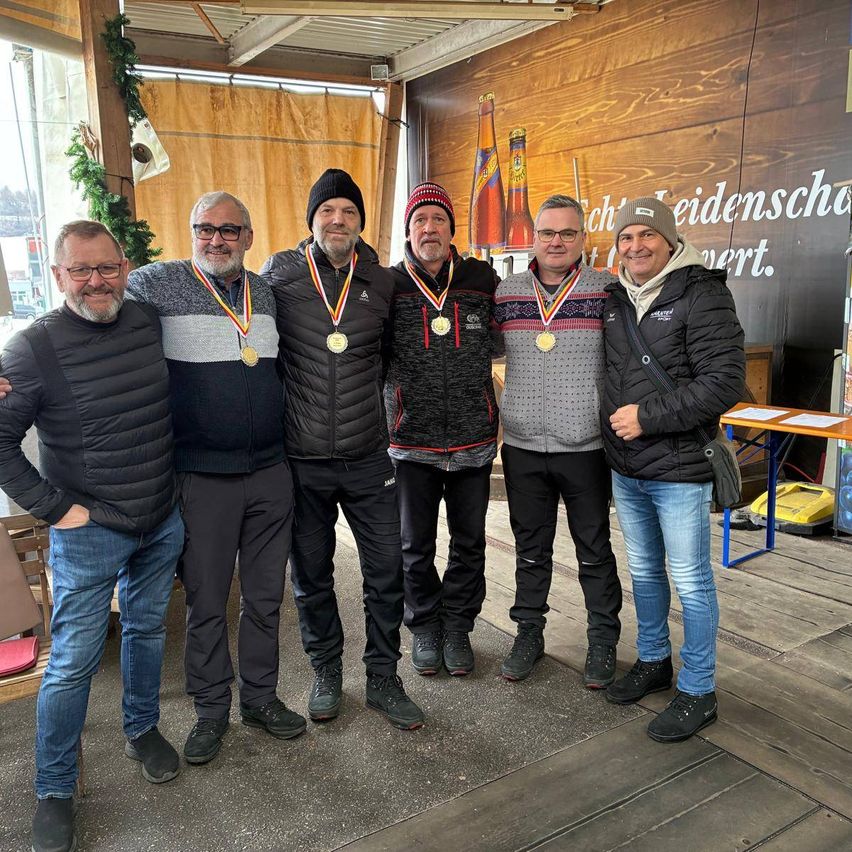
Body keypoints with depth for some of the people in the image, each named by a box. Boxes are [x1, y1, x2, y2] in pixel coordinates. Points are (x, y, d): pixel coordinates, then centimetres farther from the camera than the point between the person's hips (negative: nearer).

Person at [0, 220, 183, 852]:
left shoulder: (152, 325, -1)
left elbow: (178, 401, 16)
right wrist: (53, 508, -13)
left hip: (164, 523, 5)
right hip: (89, 534, -4)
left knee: (148, 629, 20)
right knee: (73, 662, 3)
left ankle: (143, 730, 42)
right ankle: (55, 792, 22)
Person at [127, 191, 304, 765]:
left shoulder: (265, 291, 8)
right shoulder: (156, 284, -6)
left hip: (271, 472, 4)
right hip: (202, 478, -4)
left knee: (265, 598, 14)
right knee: (206, 604, 9)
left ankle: (260, 697, 33)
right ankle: (211, 711, 29)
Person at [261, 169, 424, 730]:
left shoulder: (382, 283, 3)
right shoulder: (279, 273, -3)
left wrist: (368, 404, 9)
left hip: (368, 458, 1)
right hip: (301, 460, -1)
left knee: (387, 571, 6)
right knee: (311, 577, 13)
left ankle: (383, 679, 26)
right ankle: (327, 674, 34)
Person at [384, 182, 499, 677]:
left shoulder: (483, 280, 0)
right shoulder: (389, 285, -4)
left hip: (474, 440, 2)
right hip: (412, 442, -1)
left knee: (470, 542, 13)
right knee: (416, 545, 12)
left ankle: (457, 626, 33)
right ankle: (424, 626, 33)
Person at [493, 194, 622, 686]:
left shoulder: (607, 291, -3)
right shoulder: (505, 293, 5)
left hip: (587, 447, -2)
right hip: (522, 447, 3)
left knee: (595, 551, 10)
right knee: (530, 548, 14)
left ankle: (603, 640, 27)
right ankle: (529, 633, 30)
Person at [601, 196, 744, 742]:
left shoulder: (702, 295, -11)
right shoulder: (614, 299, 8)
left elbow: (725, 383, -18)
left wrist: (649, 417, -19)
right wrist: (615, 421, 4)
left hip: (680, 469, -6)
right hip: (626, 469, 6)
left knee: (691, 580, 5)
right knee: (644, 570, 19)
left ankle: (697, 693, 20)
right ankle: (653, 661, 38)